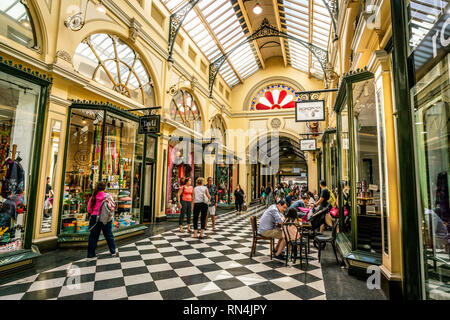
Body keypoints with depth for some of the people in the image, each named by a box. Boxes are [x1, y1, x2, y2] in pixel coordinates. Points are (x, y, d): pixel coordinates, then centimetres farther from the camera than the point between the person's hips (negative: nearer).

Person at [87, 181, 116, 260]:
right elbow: (113, 206, -8)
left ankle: (90, 255, 14)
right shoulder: (107, 196, -7)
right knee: (109, 235, 12)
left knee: (93, 236, 10)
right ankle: (113, 252, 25)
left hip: (94, 217, 2)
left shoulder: (93, 196, 2)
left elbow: (89, 209, 4)